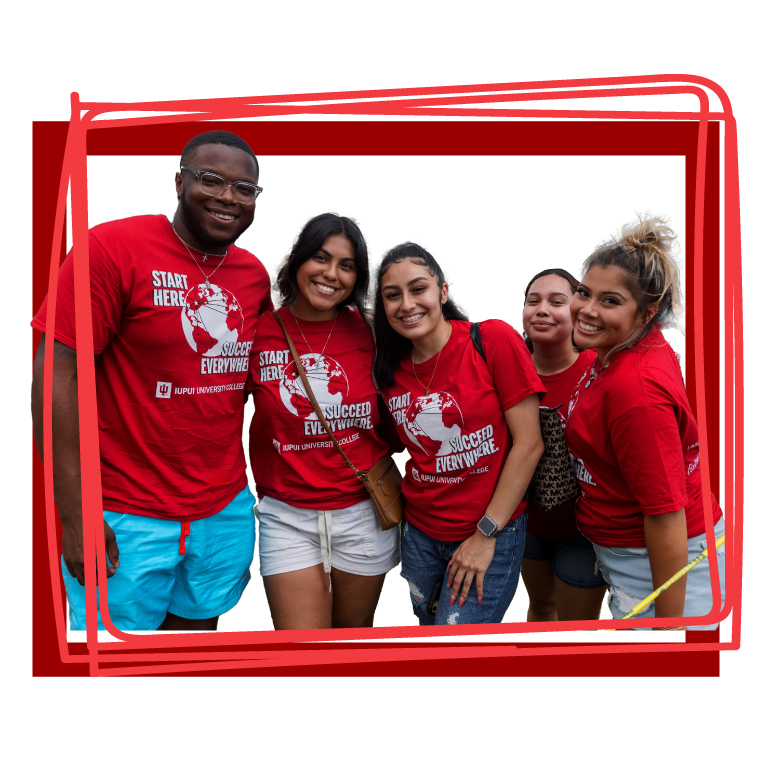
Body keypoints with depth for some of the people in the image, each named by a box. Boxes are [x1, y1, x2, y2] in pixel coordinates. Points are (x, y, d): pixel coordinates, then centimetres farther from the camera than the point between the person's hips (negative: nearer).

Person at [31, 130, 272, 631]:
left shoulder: (255, 275, 5)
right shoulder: (112, 247, -12)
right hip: (126, 521, -5)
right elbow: (57, 374, -15)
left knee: (199, 624, 20)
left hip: (227, 510, 5)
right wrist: (75, 516, -17)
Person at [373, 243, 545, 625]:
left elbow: (528, 444, -14)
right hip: (419, 533, 5)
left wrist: (486, 534, -13)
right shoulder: (391, 368, 0)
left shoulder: (494, 340, -14)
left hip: (491, 534, -5)